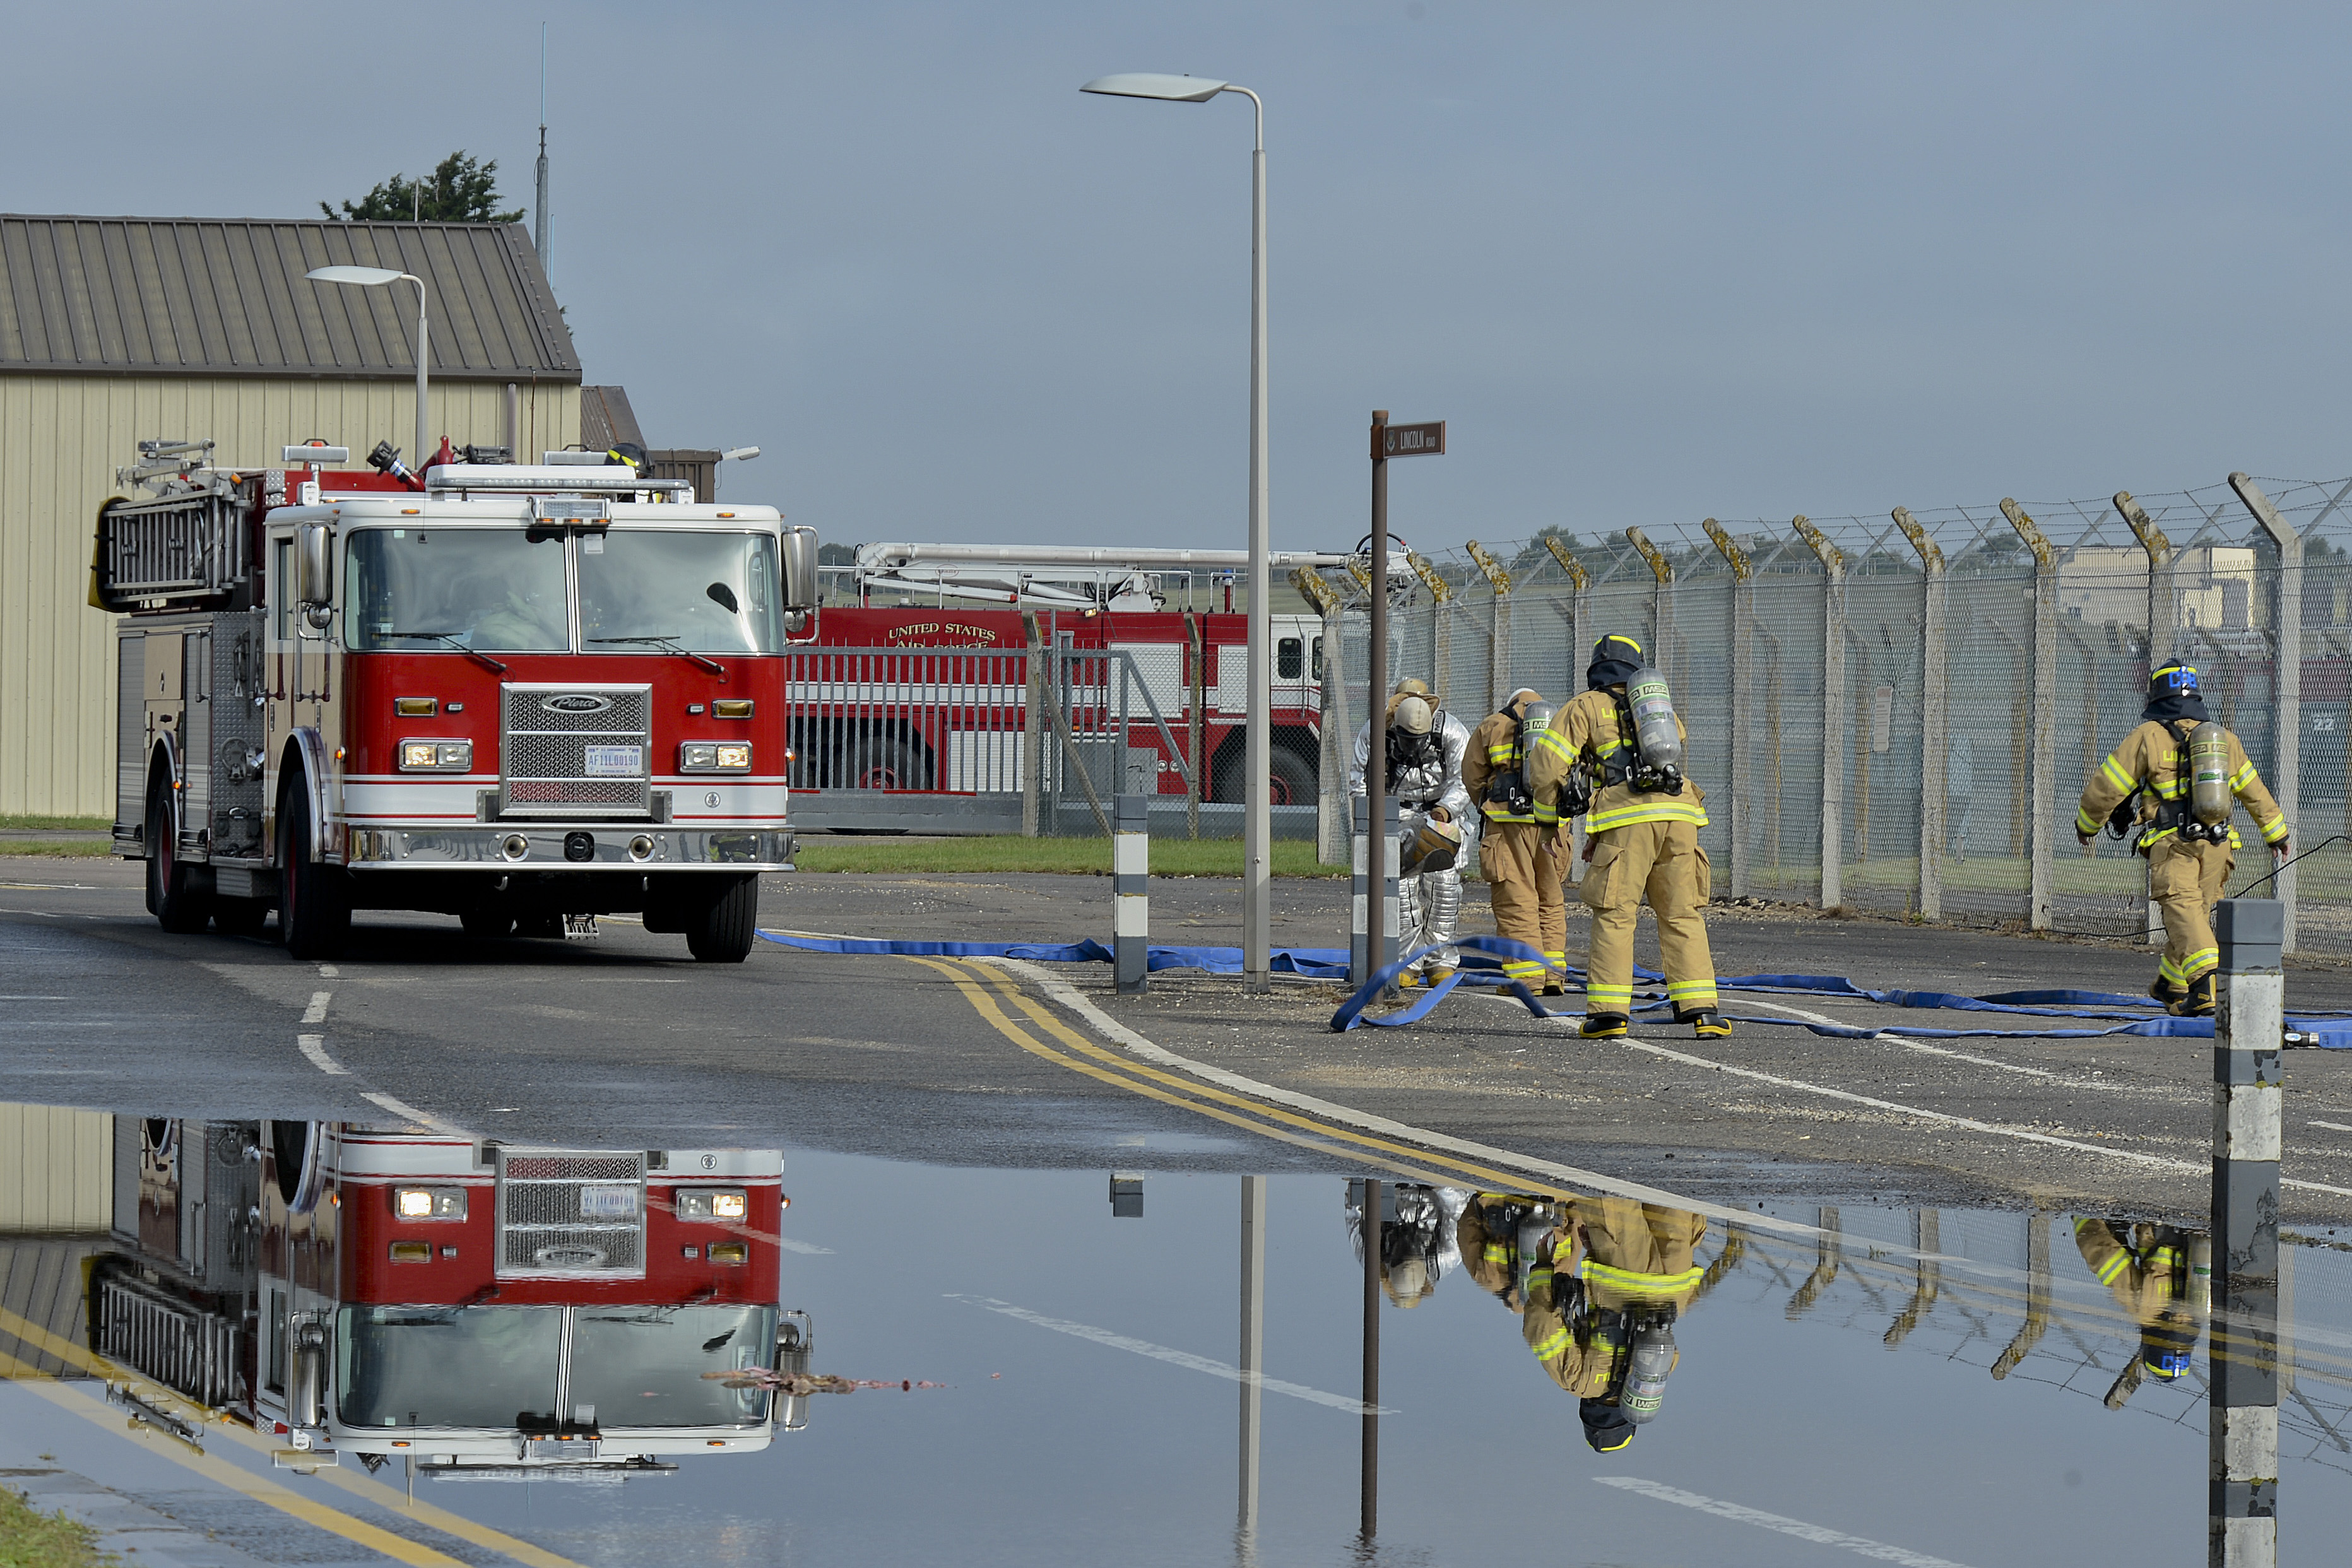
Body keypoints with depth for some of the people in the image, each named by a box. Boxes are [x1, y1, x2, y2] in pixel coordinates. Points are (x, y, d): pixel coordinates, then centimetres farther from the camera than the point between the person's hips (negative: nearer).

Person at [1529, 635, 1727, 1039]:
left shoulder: (1587, 707, 14)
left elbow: (1546, 762, 4)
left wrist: (1552, 798, 22)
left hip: (1627, 817, -3)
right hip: (1679, 815, 3)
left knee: (1614, 914, 1)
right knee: (1682, 915, 8)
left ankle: (1608, 1011, -6)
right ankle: (1701, 1011, 2)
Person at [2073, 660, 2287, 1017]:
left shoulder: (2148, 737, -1)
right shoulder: (2223, 739, 15)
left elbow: (2106, 787, 3)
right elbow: (2254, 792, 27)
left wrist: (2086, 824, 21)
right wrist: (2276, 834, 41)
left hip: (2171, 846, -5)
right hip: (2218, 846, 5)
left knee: (2184, 916, -16)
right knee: (2197, 912, 19)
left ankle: (2205, 984, -35)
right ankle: (2171, 987, 33)